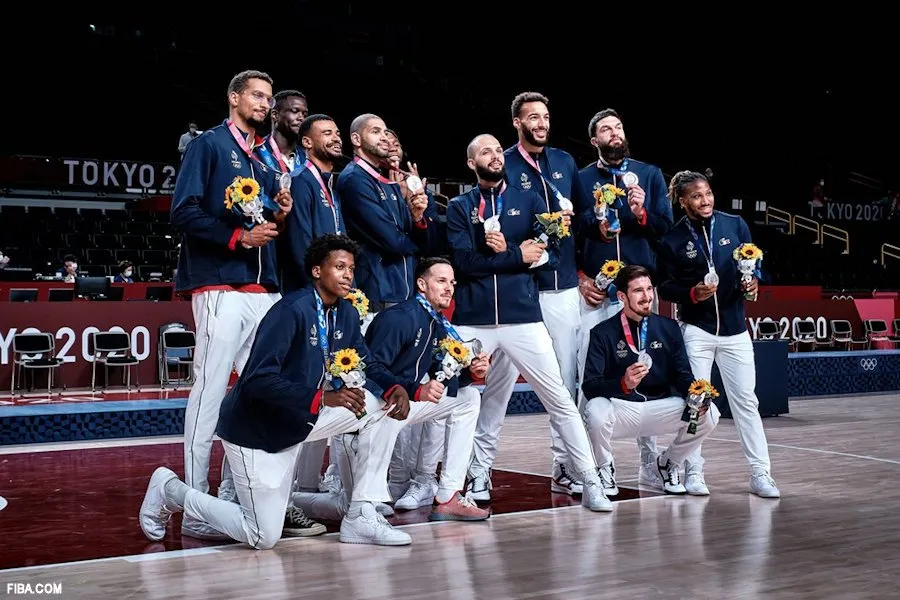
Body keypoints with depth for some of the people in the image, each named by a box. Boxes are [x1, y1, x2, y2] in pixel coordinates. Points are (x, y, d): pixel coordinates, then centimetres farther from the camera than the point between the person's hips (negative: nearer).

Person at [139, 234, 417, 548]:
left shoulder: (347, 314, 1)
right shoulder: (292, 310, -24)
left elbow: (365, 366, 10)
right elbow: (258, 380, -32)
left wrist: (395, 387, -13)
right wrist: (323, 398, -41)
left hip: (299, 421, 8)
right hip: (256, 427, -8)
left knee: (381, 406, -8)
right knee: (264, 537, -6)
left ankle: (362, 518, -2)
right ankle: (170, 490, 14)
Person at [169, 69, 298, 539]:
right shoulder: (209, 145, 1)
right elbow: (185, 213, -9)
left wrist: (280, 214, 4)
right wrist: (237, 236, -15)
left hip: (265, 288, 8)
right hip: (220, 286, -8)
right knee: (210, 392, -9)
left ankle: (233, 494, 14)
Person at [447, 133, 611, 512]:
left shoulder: (528, 200, 11)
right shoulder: (459, 208, 8)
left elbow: (549, 253, 2)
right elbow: (464, 261, -7)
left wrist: (504, 250, -11)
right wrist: (518, 256, -8)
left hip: (523, 316, 0)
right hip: (472, 320, 0)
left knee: (559, 399, -2)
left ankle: (590, 483, 2)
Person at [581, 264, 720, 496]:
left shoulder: (669, 328, 3)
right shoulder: (603, 333, -9)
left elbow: (682, 376, 3)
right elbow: (590, 386, -16)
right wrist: (623, 384, -36)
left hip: (659, 407, 3)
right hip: (619, 408, -3)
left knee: (708, 414, -19)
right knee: (596, 410, -36)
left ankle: (669, 462, 11)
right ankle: (605, 469, -3)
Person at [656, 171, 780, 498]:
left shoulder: (735, 224, 2)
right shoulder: (672, 239, -3)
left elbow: (755, 263, 10)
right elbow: (665, 287, 0)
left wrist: (753, 281, -12)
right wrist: (692, 293, -18)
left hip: (734, 327, 2)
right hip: (696, 330, -1)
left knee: (746, 400, 3)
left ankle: (760, 473, 7)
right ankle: (693, 471, 12)